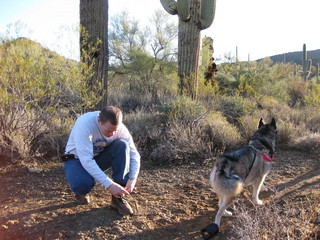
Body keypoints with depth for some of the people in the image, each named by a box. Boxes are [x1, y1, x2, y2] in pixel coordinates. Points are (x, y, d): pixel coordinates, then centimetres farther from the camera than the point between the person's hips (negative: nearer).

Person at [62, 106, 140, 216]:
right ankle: (81, 192, 4)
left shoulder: (119, 128, -19)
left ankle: (118, 197, -19)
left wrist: (132, 179, -29)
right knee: (83, 183, -38)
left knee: (122, 145, -25)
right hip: (77, 159, -4)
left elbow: (134, 155, -13)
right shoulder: (84, 124, -33)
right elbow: (86, 160, -38)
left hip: (99, 158, 4)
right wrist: (109, 184, -42)